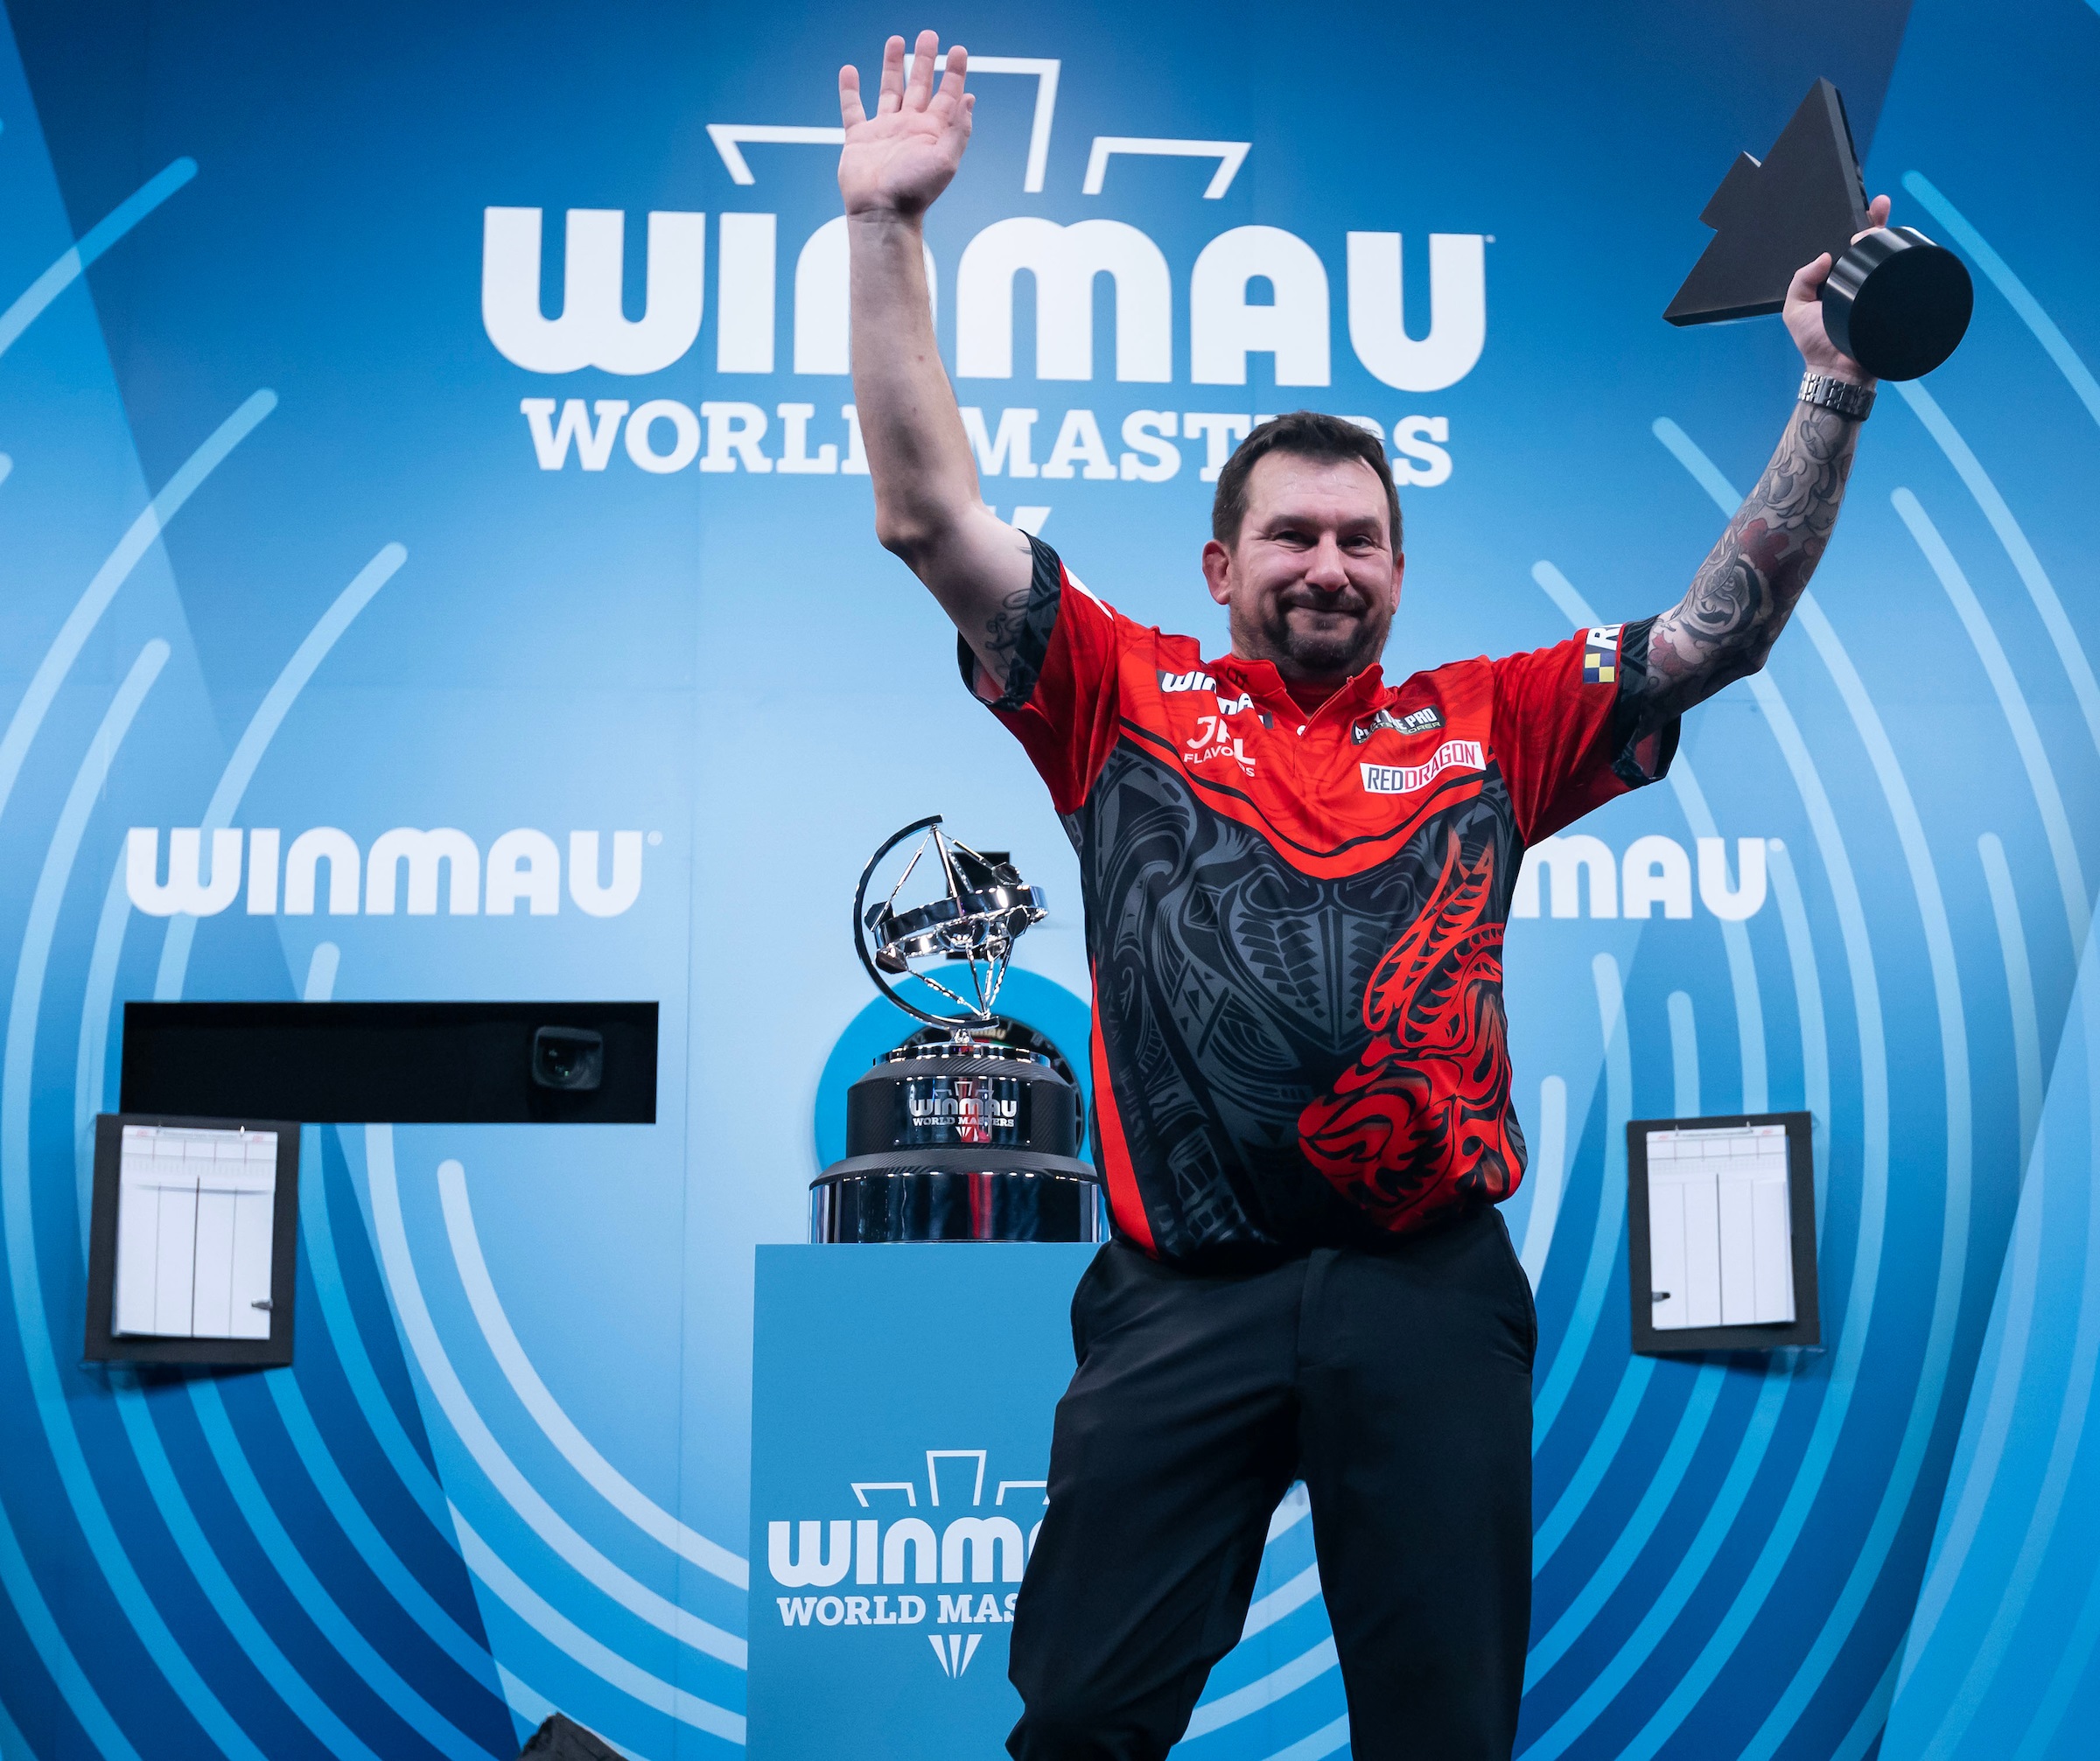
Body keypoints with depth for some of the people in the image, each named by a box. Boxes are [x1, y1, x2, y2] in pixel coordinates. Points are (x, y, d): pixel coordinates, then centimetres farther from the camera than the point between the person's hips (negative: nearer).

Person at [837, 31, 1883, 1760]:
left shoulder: (1485, 727, 13)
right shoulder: (1131, 699, 8)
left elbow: (1722, 631, 14)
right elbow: (931, 518, 4)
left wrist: (1834, 397, 6)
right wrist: (886, 227, 1)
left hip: (1433, 1282, 2)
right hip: (1184, 1291, -1)